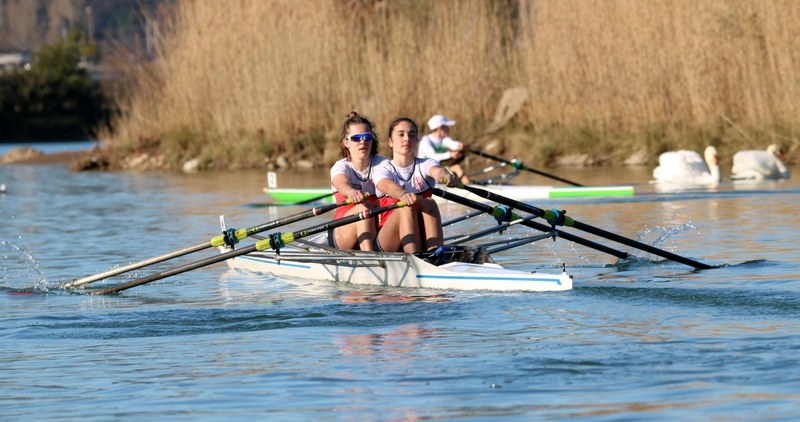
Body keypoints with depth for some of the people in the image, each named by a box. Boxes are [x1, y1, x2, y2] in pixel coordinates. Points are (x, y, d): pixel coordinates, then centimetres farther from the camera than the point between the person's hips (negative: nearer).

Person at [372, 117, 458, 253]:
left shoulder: (425, 164, 9)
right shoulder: (382, 169, 3)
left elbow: (436, 170, -18)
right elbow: (387, 185, -23)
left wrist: (444, 175, -45)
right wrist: (403, 195, -49)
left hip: (422, 240, 2)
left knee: (429, 203, -24)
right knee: (406, 207, -29)